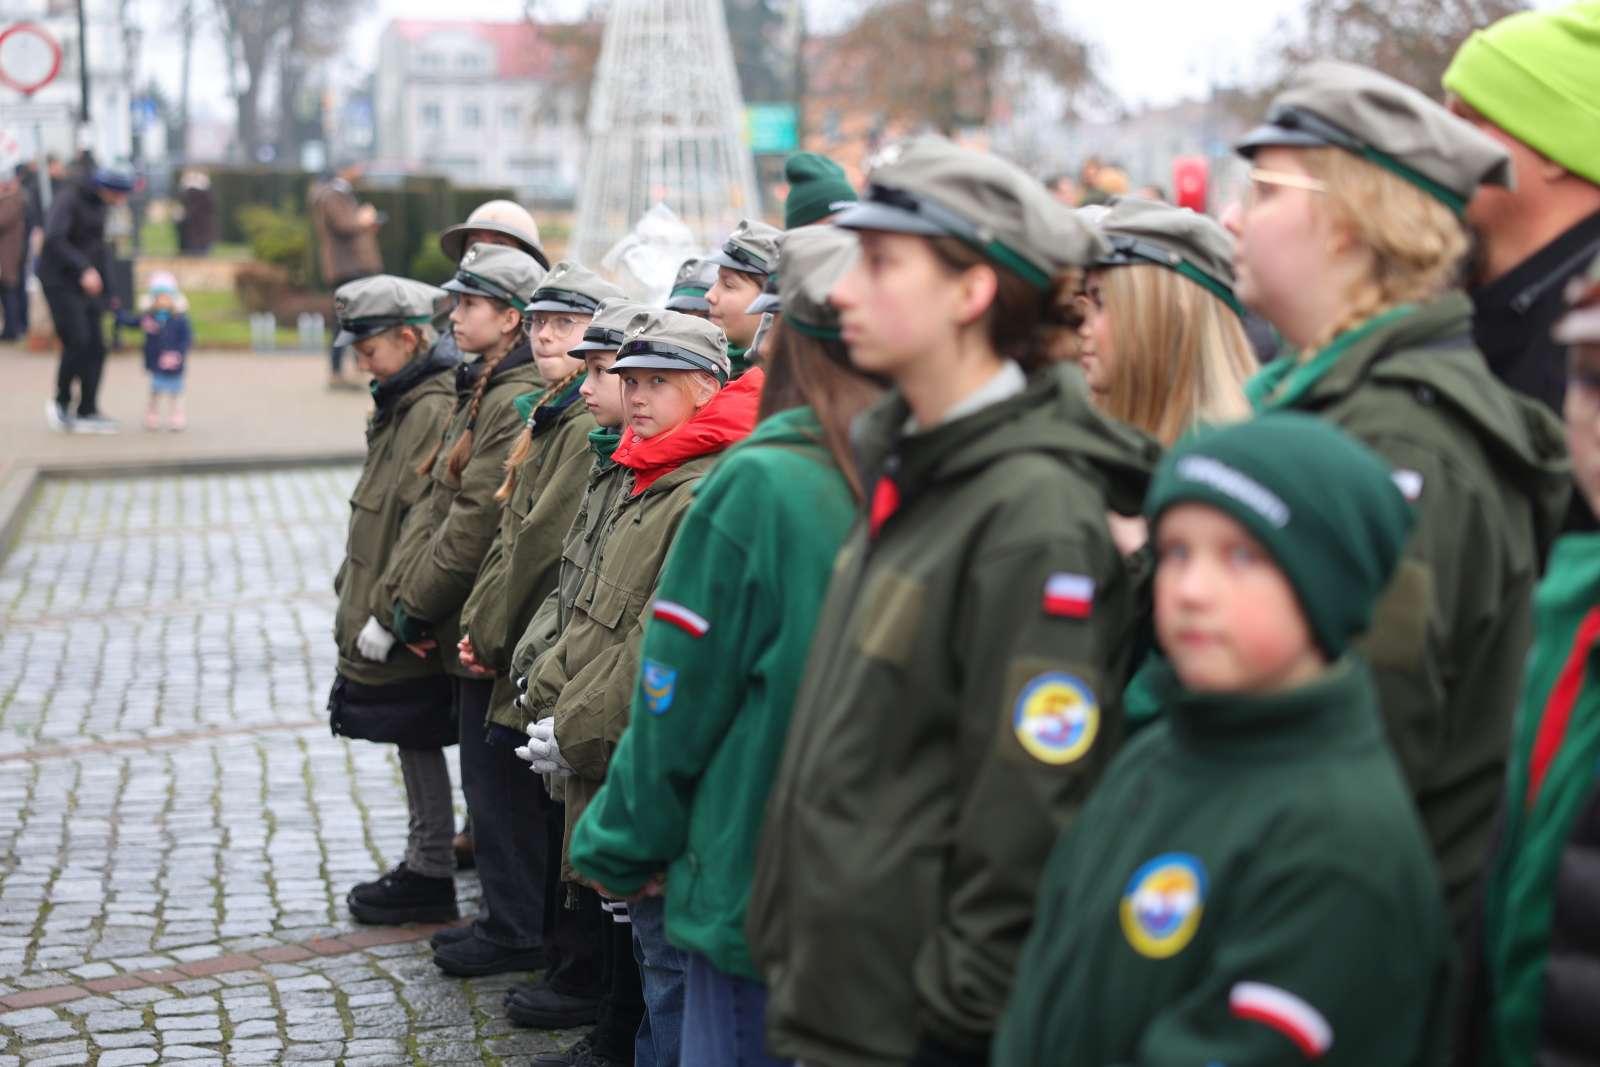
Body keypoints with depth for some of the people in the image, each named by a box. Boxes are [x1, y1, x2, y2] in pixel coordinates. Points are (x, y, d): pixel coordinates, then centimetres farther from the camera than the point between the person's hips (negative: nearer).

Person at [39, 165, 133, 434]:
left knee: (96, 347, 1)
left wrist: (107, 288, 16)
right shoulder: (68, 199, -14)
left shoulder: (99, 205, 10)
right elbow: (54, 238, -27)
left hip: (87, 284, 8)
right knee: (77, 341, -16)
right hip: (59, 281, -8)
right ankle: (61, 403, 2)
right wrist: (84, 270, -35)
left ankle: (87, 413, 5)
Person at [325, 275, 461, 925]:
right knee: (414, 745, 16)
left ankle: (430, 880, 10)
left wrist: (385, 612, -22)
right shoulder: (402, 407, 12)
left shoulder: (436, 412, -19)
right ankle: (423, 867, 25)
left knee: (418, 743, 0)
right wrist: (357, 593, 17)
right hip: (386, 618, 9)